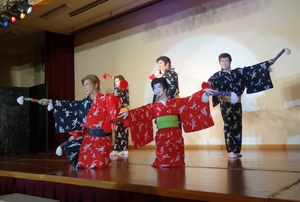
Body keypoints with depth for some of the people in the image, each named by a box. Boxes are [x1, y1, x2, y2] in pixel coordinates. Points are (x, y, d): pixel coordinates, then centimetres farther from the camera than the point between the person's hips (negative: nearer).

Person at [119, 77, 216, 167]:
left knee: (177, 162, 3)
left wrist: (204, 92, -7)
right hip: (161, 136, 0)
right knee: (162, 161, -5)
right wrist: (128, 113, -21)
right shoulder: (153, 106, 9)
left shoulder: (176, 102, 9)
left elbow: (190, 100, 2)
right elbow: (141, 111, -4)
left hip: (175, 135, 0)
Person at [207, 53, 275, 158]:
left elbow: (252, 69, 10)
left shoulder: (238, 72, 11)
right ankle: (231, 151, -3)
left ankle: (237, 150, 12)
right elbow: (211, 82, -22)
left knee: (237, 126, 5)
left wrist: (267, 63, 7)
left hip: (237, 103, 4)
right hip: (225, 103, -4)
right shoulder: (218, 75, -2)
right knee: (228, 126, -7)